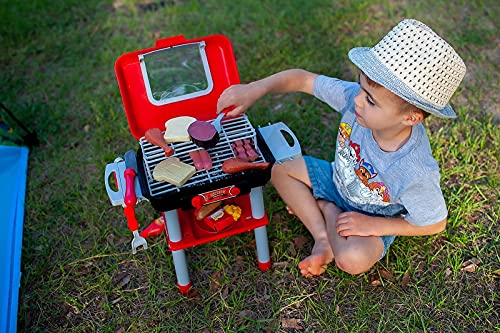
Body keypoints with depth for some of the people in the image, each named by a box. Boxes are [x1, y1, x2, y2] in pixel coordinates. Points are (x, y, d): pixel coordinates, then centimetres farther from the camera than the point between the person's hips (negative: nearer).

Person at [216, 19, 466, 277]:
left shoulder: (416, 173, -39)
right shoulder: (353, 97, -30)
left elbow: (436, 224, -22)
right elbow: (303, 79, -20)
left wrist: (373, 226, -24)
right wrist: (253, 90, -33)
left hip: (373, 218, -5)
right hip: (338, 181, 6)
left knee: (353, 259, -32)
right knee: (280, 169, -3)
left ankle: (327, 209, -1)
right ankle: (323, 236, -3)